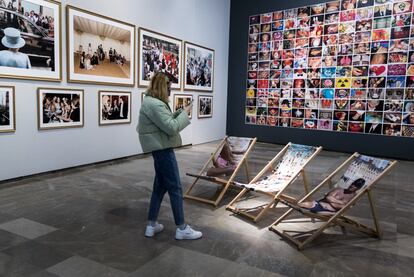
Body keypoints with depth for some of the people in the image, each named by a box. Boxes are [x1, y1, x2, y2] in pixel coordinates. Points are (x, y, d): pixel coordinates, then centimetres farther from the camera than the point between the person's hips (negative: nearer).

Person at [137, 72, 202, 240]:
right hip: (162, 150, -11)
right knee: (175, 189, -2)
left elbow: (166, 120, 19)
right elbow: (171, 127, -22)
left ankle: (151, 226, 24)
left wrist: (180, 112, 8)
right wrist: (185, 113, -9)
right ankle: (182, 229, 9)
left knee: (160, 187, 15)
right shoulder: (154, 104, -19)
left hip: (160, 149, 11)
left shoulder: (153, 102, 14)